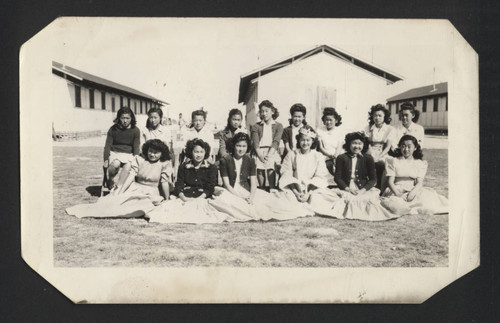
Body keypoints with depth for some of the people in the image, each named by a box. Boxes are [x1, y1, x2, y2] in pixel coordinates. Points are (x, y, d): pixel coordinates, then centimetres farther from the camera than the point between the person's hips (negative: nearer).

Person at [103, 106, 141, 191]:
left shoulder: (135, 131, 2)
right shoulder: (113, 129, 3)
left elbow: (136, 147, -1)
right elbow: (107, 146, 3)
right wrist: (106, 160, -11)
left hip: (128, 154, 0)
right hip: (114, 152, 0)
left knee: (128, 166, -35)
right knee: (115, 163, -35)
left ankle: (117, 187, -35)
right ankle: (110, 181, -7)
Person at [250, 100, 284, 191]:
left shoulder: (278, 126, 15)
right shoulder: (255, 126, 16)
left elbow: (276, 142, 2)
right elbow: (255, 142, 3)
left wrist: (268, 155, -13)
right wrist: (261, 156, -14)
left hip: (272, 153, -1)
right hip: (259, 154, 1)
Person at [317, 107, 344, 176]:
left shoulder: (339, 133, 13)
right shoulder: (320, 131, 11)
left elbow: (339, 150, 2)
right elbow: (320, 148, 2)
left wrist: (335, 157, -20)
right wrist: (331, 155, -15)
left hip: (337, 159, 1)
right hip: (326, 160, -1)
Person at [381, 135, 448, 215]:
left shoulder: (420, 164, 15)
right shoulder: (394, 162, 13)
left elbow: (419, 182, 2)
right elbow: (390, 181, 1)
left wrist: (413, 192, -21)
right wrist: (397, 193, -20)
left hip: (414, 190, 0)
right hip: (396, 190, 0)